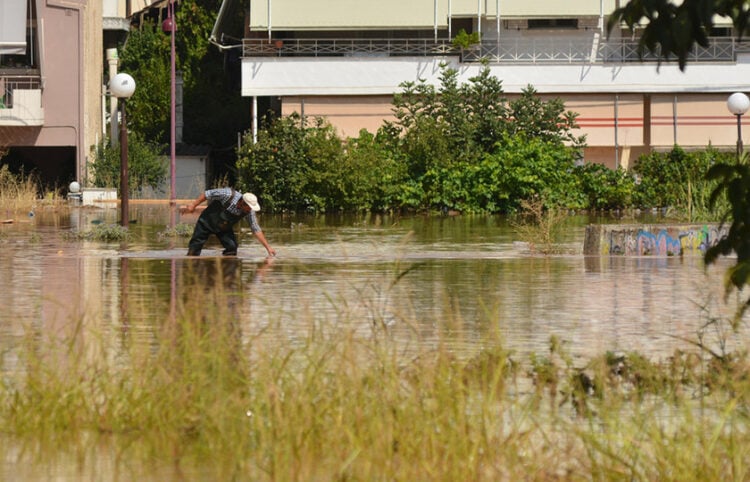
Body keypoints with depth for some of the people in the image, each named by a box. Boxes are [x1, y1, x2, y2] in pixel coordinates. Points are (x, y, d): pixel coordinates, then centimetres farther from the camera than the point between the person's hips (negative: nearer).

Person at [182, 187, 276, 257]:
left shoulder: (249, 211, -22)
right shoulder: (228, 194, -35)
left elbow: (256, 230, -13)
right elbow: (208, 194, -21)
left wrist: (268, 247, -16)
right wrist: (193, 205, -17)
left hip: (224, 228, 3)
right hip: (208, 222, -3)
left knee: (232, 247, -14)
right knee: (196, 246, 0)